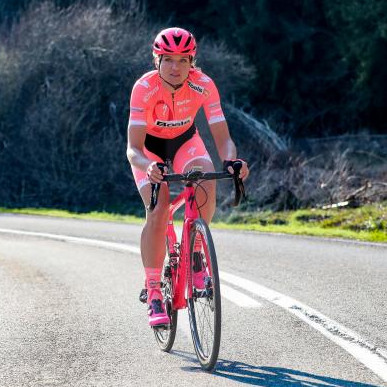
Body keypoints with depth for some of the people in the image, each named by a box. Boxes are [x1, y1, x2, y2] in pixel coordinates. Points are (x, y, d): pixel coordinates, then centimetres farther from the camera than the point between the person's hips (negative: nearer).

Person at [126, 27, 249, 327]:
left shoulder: (203, 85, -26)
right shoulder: (145, 88, -31)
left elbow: (222, 138, -26)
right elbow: (133, 148, -36)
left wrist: (231, 161, -48)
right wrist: (147, 167, -58)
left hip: (185, 142, 2)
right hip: (150, 148, -2)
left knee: (206, 182, -30)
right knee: (158, 211, -24)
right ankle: (153, 294, -16)